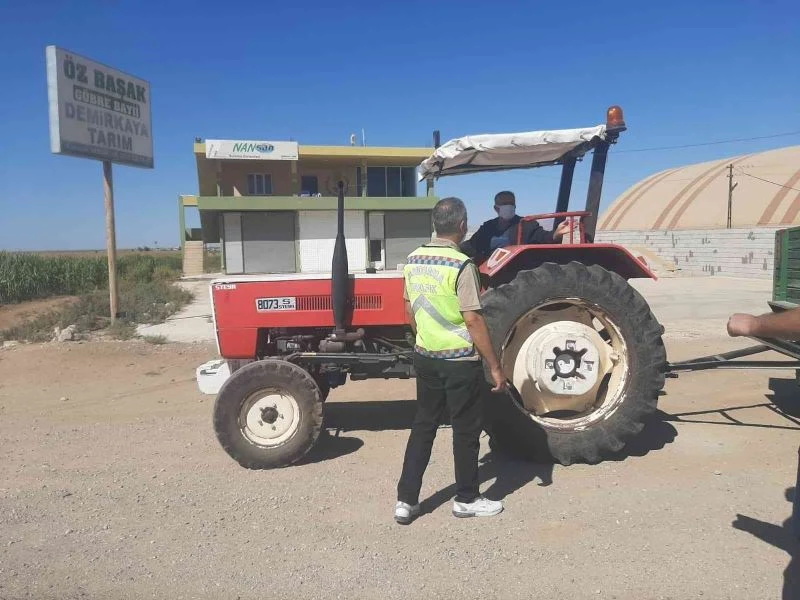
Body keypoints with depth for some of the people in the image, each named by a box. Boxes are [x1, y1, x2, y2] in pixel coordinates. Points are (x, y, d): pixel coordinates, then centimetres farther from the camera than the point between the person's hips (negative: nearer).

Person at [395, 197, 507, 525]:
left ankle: (406, 500, 18)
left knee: (423, 425, 15)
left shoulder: (413, 260, 2)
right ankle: (466, 499, 24)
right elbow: (473, 320, -19)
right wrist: (495, 366, -12)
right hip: (460, 360, -6)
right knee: (466, 429, 10)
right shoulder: (461, 265, -19)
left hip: (425, 357, 7)